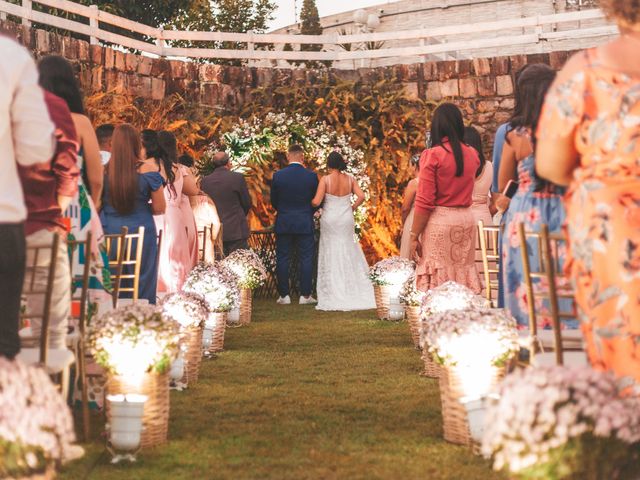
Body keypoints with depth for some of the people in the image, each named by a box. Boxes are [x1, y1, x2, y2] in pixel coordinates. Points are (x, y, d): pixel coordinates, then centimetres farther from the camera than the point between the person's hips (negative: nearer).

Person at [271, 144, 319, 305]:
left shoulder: (278, 175, -5)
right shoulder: (311, 176, -6)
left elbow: (273, 201, 4)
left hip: (283, 224, 1)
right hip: (305, 225, 0)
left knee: (282, 260, 7)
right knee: (306, 259, 6)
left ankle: (284, 295, 7)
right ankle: (305, 295, 5)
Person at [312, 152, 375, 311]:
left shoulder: (325, 180, -11)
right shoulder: (349, 179, 0)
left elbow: (316, 202, -15)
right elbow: (361, 196, -8)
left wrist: (311, 202, 6)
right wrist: (352, 208, 7)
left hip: (330, 220, -3)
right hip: (346, 220, 3)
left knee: (331, 255, 4)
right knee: (348, 254, 12)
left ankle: (334, 295, 4)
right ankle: (352, 291, 13)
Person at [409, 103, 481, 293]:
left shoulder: (433, 155, -8)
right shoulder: (472, 154, 7)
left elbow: (424, 202, -12)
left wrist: (414, 235, -6)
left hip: (439, 221, -5)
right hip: (466, 220, 5)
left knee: (438, 276, -2)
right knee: (463, 270, 9)